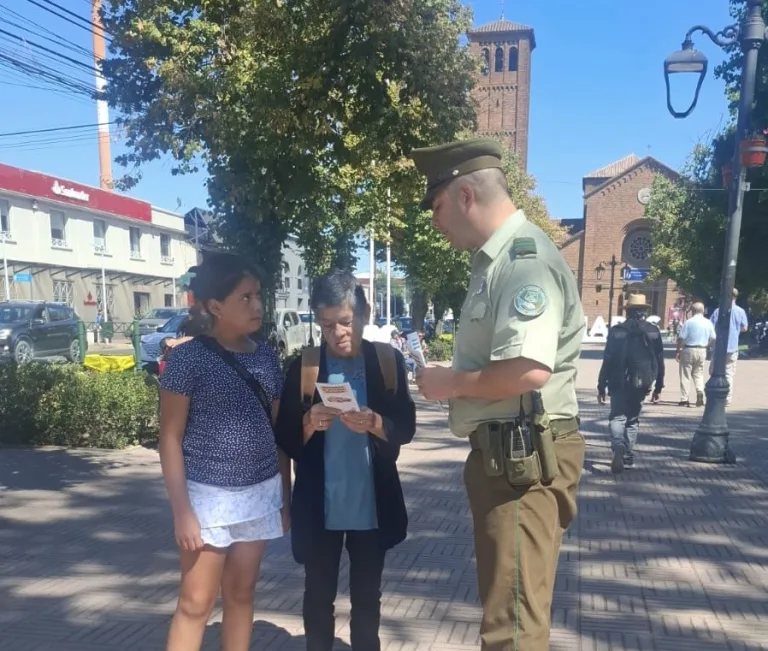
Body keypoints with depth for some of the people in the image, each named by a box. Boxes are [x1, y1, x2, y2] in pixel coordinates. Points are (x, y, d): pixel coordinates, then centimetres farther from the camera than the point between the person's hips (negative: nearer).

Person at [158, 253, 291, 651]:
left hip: (261, 494, 4)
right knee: (196, 602, 6)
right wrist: (181, 510, -12)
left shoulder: (266, 358, 4)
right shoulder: (189, 357, -11)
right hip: (208, 495, -4)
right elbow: (170, 438, -9)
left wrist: (285, 497, 11)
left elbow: (278, 433, 9)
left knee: (241, 593, 16)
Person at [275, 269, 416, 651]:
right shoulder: (302, 366, -4)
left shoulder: (388, 361, -3)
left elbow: (406, 427, -3)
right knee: (318, 595, 15)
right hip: (319, 505, 0)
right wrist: (309, 424, -23)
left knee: (367, 595, 17)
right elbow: (285, 439, -3)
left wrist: (375, 423, -22)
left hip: (373, 504, 1)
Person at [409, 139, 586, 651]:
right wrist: (450, 378, 7)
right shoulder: (497, 260, 14)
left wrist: (450, 384, -16)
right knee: (504, 601, 25)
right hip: (501, 451, 10)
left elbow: (527, 371, -30)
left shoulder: (526, 258, -18)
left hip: (526, 455, -10)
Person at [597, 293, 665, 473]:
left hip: (619, 383, -3)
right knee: (632, 418, 16)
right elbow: (660, 361, 4)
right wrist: (658, 386, 12)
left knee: (617, 417, 3)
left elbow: (607, 360, -6)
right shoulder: (653, 331, 2)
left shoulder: (616, 331, -6)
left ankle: (618, 446, -24)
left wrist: (601, 387, -1)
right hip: (641, 384, 3)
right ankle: (628, 457, 19)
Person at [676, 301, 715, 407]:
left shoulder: (689, 322, -11)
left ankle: (684, 399, 3)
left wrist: (678, 351, -3)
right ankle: (700, 391, -6)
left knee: (685, 375, 3)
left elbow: (681, 338, -13)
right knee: (699, 373, 17)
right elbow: (712, 338, 5)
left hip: (689, 350, -4)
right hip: (702, 351, 4)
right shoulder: (708, 323, 3)